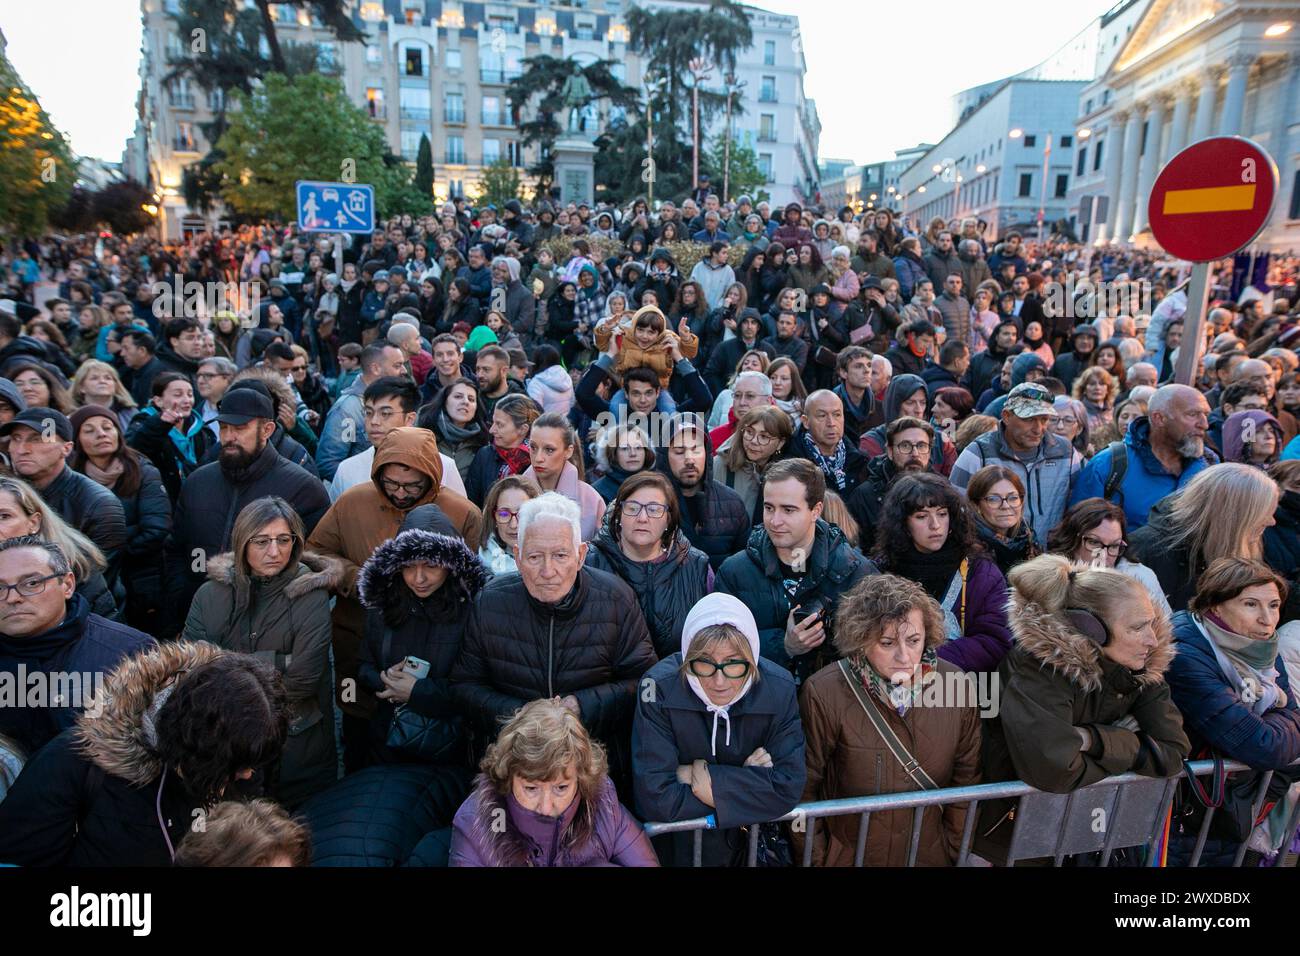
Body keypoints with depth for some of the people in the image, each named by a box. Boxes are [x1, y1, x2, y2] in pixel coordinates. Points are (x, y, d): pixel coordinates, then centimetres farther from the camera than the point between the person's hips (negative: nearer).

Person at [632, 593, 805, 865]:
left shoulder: (778, 689, -13)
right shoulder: (659, 689, -20)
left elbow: (789, 786, -14)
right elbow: (655, 799, -22)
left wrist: (704, 778, -19)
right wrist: (747, 782, -16)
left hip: (755, 837, 3)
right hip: (679, 842, -2)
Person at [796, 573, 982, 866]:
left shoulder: (958, 686, -15)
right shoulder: (824, 694, -24)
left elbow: (966, 778, -1)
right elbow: (803, 789, -13)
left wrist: (956, 851, 2)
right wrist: (816, 859, -7)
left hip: (931, 853, 3)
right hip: (847, 855, -2)